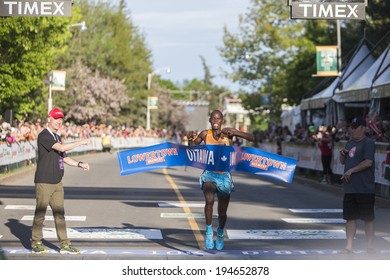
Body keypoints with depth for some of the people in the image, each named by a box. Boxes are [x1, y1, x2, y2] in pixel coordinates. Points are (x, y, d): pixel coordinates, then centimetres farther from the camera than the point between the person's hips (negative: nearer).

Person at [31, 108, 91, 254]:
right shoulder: (44, 135, -11)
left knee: (59, 213, 5)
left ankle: (64, 245, 6)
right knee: (40, 213, 0)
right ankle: (36, 244, 10)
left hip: (57, 182, 8)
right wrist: (81, 142, -18)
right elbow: (61, 148, -22)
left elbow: (63, 156, 23)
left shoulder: (56, 137, 18)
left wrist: (79, 164, 9)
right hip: (44, 182, -8)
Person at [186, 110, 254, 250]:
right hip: (209, 174, -1)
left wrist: (235, 133, -25)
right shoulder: (205, 134, -4)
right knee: (209, 200, -32)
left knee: (222, 212, 10)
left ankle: (220, 234, 42)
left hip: (224, 176, 1)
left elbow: (252, 138, -10)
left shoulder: (227, 133, -7)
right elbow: (192, 147, 12)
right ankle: (209, 231, -11)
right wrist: (190, 138, -11)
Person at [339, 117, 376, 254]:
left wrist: (351, 171, -18)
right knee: (350, 217, 8)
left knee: (368, 218, 2)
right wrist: (342, 154, 2)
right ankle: (349, 247, 13)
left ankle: (370, 247, 8)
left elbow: (368, 162, -20)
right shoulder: (350, 143, 16)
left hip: (365, 188, -7)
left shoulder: (368, 143, -9)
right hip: (350, 188, 7)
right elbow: (343, 161, 24)